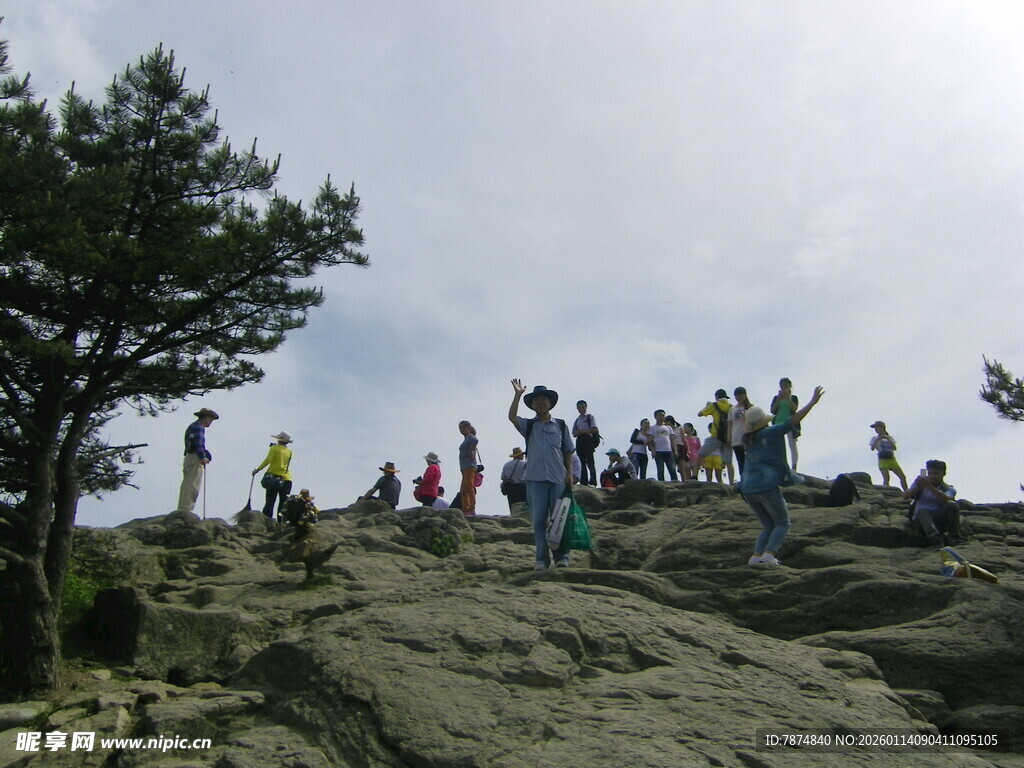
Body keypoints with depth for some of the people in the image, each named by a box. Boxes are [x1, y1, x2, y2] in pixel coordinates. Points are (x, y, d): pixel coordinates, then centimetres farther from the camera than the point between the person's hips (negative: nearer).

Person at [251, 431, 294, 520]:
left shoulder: (274, 448, 0)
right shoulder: (289, 451, 9)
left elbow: (268, 460, -11)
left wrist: (257, 469, -4)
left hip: (274, 476, -2)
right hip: (287, 478, 2)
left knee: (270, 501, 1)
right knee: (283, 503, 4)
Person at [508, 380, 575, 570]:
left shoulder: (561, 425, 11)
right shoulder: (528, 425, 10)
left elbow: (568, 451, 11)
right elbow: (512, 417, -9)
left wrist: (570, 473, 2)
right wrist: (518, 394, -13)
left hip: (558, 478, 0)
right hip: (535, 478, 0)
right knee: (538, 520, 2)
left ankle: (562, 556, 8)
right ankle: (541, 559, 7)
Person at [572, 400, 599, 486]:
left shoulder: (590, 417, 9)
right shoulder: (577, 420, 22)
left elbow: (594, 429, -3)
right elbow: (574, 434, 18)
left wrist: (583, 431, -11)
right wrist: (577, 433, -6)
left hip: (588, 440, -5)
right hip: (579, 441, 5)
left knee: (590, 461, -13)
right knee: (582, 462, 0)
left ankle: (593, 480, -18)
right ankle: (583, 482, -2)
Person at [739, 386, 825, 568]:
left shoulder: (748, 439, 15)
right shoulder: (771, 433, -2)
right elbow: (793, 420, -6)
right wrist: (813, 402, -2)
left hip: (748, 488, 6)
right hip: (767, 485, -6)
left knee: (768, 526, 17)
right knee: (783, 523, 7)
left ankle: (756, 557, 0)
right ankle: (768, 555, -12)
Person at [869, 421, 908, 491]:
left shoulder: (889, 437, 14)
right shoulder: (875, 438, 8)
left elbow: (895, 448, 0)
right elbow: (872, 448, -6)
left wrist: (888, 439, -8)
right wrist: (877, 439, -12)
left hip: (892, 459, 3)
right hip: (883, 459, -3)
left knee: (903, 477, -1)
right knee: (886, 479, -16)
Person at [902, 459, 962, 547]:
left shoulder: (949, 489, 11)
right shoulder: (921, 484, 16)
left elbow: (945, 499, -15)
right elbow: (905, 496, 1)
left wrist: (929, 486, -26)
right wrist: (916, 487, -17)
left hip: (940, 521, 0)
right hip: (921, 520, 0)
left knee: (952, 505, -25)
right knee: (923, 511, -33)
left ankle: (954, 537, -24)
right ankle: (936, 539, -53)